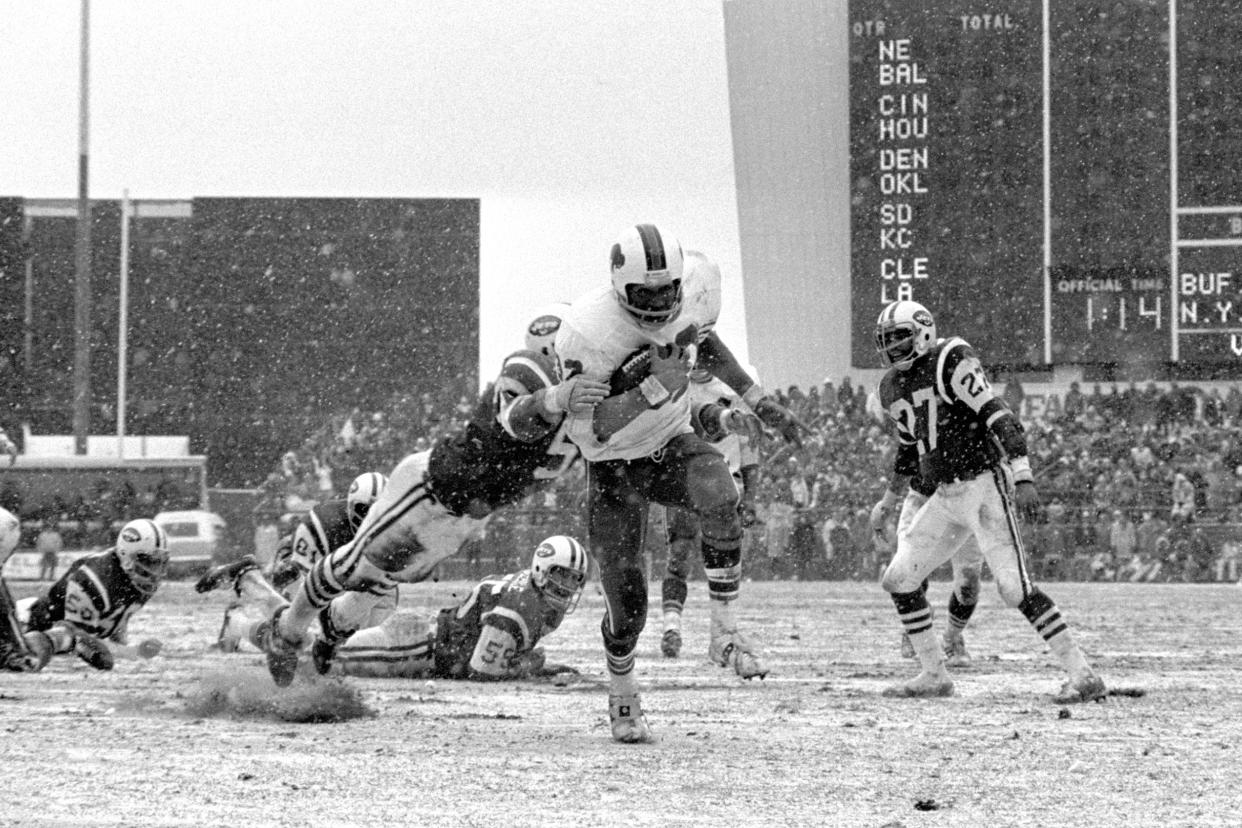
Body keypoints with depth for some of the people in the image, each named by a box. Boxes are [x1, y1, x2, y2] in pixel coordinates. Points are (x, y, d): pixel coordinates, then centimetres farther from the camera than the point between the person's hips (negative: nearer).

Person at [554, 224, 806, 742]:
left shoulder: (695, 284, -14)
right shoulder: (587, 332, -29)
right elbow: (588, 431, -30)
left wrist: (760, 402, 8)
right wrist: (655, 389, -40)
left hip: (671, 444, 3)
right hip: (614, 466, -3)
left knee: (718, 495, -34)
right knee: (626, 601, 0)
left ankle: (725, 635, -21)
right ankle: (621, 698, 31)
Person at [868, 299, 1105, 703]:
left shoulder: (950, 363, -14)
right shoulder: (894, 386, 12)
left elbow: (999, 417, -21)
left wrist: (1022, 478, -30)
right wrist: (890, 498, 38)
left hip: (985, 484, -9)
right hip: (946, 496, 9)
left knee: (1015, 587, -17)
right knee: (898, 579, 6)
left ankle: (1082, 675, -14)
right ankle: (934, 675, 17)